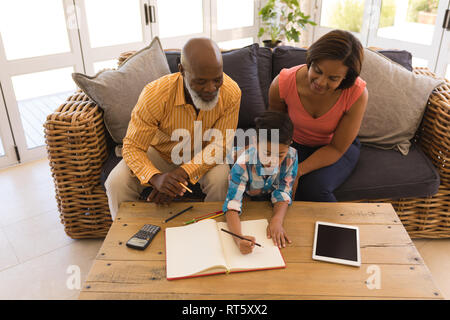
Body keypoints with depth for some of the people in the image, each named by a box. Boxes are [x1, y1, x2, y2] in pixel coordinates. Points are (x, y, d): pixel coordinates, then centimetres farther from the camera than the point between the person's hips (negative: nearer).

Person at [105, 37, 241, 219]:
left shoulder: (231, 93, -26)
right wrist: (156, 178, -46)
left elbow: (218, 145, -21)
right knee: (117, 183, -23)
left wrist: (182, 174, -35)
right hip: (160, 151, 0)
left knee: (220, 179, -31)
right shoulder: (155, 94, -31)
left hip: (202, 156, 1)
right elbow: (133, 147, -25)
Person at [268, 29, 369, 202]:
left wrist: (298, 171, -33)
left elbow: (337, 148, -20)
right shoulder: (282, 83, -24)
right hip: (295, 144, 1)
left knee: (314, 188, -30)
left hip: (335, 148, -1)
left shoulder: (357, 93, -28)